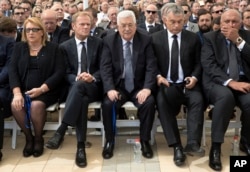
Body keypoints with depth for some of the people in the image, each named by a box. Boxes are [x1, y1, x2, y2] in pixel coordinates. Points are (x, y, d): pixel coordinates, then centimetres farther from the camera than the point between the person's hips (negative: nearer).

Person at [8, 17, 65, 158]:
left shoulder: (53, 48, 5)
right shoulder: (19, 47, 13)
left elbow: (60, 72, -5)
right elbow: (12, 70, 3)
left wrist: (42, 89, -18)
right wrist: (17, 92, -15)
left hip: (46, 91, -2)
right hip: (23, 89, 3)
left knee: (36, 105, -33)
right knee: (15, 105, -28)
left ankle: (39, 138, -6)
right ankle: (28, 138, -4)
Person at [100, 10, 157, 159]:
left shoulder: (146, 40, 0)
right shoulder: (109, 40, 1)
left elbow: (151, 66, -6)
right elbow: (105, 67, -6)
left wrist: (147, 88, -22)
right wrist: (110, 88, -22)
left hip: (139, 87, 0)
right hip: (118, 86, 0)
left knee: (149, 102, -29)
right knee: (107, 104, -27)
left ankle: (145, 141, -6)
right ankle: (110, 141, -4)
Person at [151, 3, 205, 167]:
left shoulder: (193, 38, 8)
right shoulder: (155, 38, 6)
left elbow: (198, 63, 10)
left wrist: (194, 77, -10)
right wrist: (158, 76, -13)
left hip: (187, 84, 1)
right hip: (166, 84, -1)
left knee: (198, 99, -31)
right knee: (161, 101, -32)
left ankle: (193, 143, -31)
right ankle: (177, 146, -30)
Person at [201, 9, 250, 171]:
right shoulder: (210, 37, 5)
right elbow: (209, 65, -9)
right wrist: (230, 82, -21)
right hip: (218, 82, -2)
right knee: (226, 96, -37)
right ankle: (216, 146, -24)